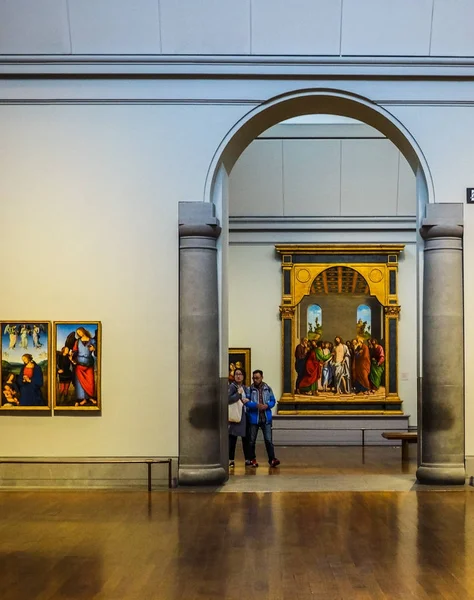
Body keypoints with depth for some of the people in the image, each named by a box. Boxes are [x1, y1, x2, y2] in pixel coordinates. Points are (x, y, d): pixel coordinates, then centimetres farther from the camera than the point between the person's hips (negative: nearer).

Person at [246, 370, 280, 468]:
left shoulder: (267, 389, 5)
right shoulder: (250, 389, -1)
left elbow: (273, 401, 8)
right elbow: (247, 402, -8)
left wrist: (267, 405, -13)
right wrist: (256, 405, -23)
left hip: (266, 418, 0)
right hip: (254, 418, 0)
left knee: (268, 440, -6)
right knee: (252, 440, 8)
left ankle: (272, 459, -5)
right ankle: (252, 459, 20)